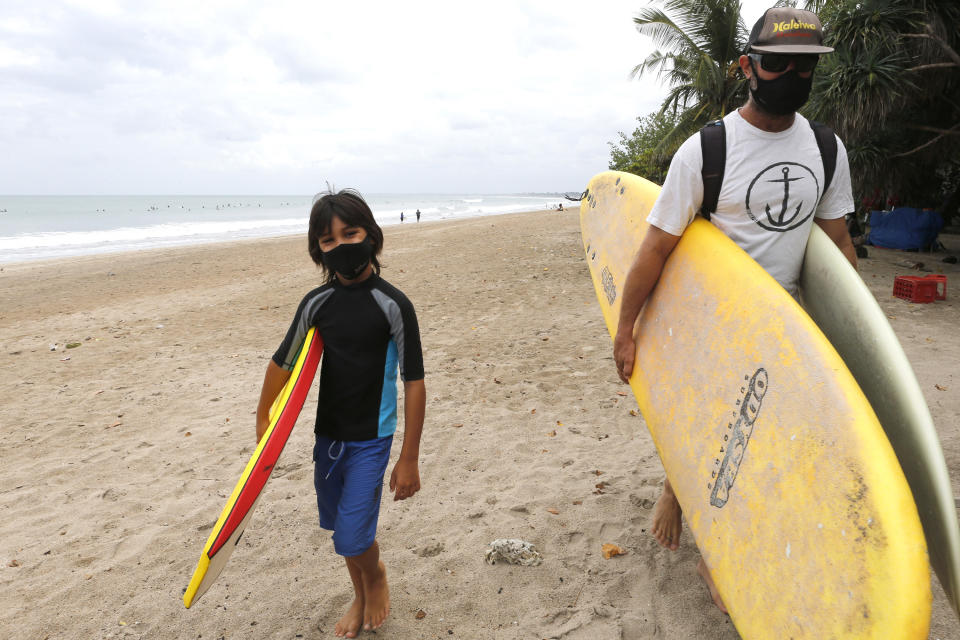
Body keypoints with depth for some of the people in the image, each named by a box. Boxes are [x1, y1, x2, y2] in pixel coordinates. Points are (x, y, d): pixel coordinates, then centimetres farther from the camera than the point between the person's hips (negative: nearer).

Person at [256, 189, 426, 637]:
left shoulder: (392, 305, -15)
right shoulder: (317, 303, -3)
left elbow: (414, 382, -13)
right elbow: (282, 364, 8)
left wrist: (409, 460, -12)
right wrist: (263, 425, 11)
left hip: (370, 439, -4)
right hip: (326, 435, 5)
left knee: (351, 536, -7)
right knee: (338, 526, 17)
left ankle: (376, 576, 29)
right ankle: (360, 597, 44)